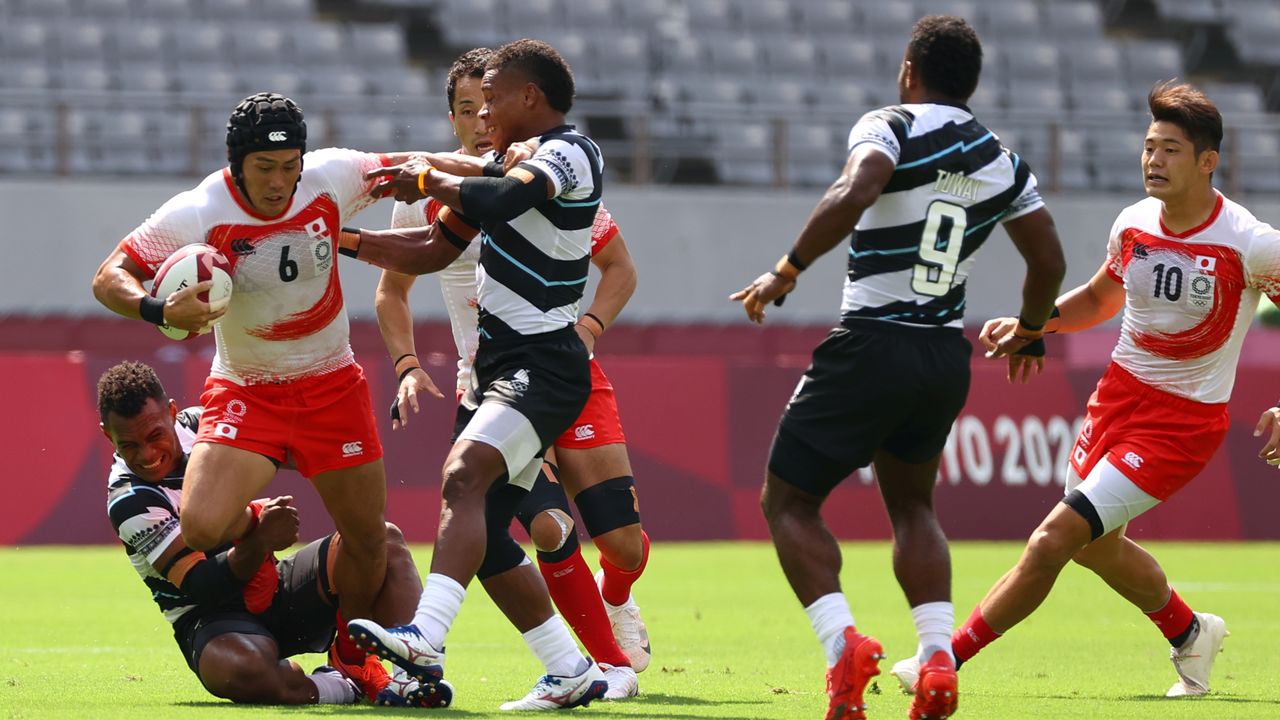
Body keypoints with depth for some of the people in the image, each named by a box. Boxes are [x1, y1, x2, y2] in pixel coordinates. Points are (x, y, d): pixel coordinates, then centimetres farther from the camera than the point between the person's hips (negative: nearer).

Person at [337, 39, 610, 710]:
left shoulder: (569, 153, -10)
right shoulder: (518, 159, 20)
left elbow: (501, 199, -31)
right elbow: (434, 251, 25)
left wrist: (431, 179, -15)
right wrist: (349, 241, 15)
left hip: (541, 366, -10)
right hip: (502, 365, 10)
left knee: (463, 478, -29)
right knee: (486, 540, 9)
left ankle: (424, 641, -44)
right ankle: (571, 673, 17)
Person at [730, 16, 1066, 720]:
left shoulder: (889, 129, -6)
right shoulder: (1002, 162, 11)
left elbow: (854, 194, -26)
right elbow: (1049, 261, 17)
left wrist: (785, 271, -19)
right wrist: (1028, 330, 35)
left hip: (871, 344, -6)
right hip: (947, 356, 6)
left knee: (789, 501, 5)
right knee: (911, 503, 24)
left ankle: (842, 641, -16)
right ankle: (937, 658, 5)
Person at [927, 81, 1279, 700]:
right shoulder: (1134, 224, -1)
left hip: (1183, 420, -7)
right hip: (1119, 393, 7)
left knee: (1055, 539, -15)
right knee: (1096, 546, 19)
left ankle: (945, 659, -7)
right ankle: (1190, 636, 46)